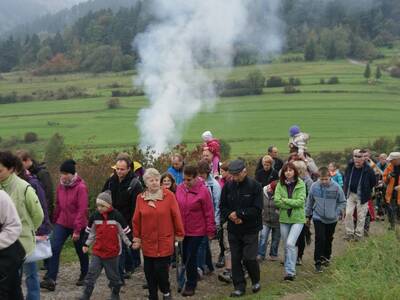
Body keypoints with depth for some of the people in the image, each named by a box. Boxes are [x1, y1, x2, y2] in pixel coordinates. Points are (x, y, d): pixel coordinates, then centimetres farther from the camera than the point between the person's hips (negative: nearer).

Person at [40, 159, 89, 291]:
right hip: (62, 223, 5)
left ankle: (84, 276, 33)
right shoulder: (60, 186, 3)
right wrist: (55, 220, 16)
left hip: (77, 226, -5)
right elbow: (58, 205, 13)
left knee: (80, 251, 12)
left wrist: (77, 230, -21)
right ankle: (50, 280, -8)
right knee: (54, 249, -9)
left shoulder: (81, 187, -17)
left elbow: (82, 210, -19)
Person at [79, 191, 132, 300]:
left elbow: (125, 232, -6)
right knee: (91, 274, 1)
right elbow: (90, 232, 12)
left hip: (112, 252, -3)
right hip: (97, 252, 3)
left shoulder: (117, 216, -12)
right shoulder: (94, 216, -1)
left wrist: (130, 244, -7)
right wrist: (86, 244, 13)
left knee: (113, 275, 11)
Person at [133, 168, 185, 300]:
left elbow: (176, 216, -5)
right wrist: (137, 237, 6)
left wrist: (179, 234, -1)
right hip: (147, 242, 3)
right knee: (149, 271, 10)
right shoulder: (140, 198, 0)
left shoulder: (169, 195, -9)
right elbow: (136, 220, 5)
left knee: (161, 269, -3)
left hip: (164, 241, -3)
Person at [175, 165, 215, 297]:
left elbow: (209, 213, -11)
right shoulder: (179, 188, -2)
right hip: (182, 230, 5)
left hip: (197, 231, -5)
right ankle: (192, 278, 37)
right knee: (185, 256, 14)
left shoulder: (203, 191, -15)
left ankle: (190, 285, 18)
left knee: (191, 258, 1)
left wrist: (210, 231, -8)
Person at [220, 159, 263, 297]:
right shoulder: (228, 186, 1)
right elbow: (223, 207, 5)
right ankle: (239, 286, 20)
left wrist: (238, 214, -18)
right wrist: (230, 215, -15)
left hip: (250, 229, -4)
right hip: (233, 229, 4)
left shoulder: (255, 186, -10)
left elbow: (257, 209, -14)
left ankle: (256, 281, 23)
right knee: (235, 259, 7)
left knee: (249, 258, -4)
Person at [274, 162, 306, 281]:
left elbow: (301, 201, -14)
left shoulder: (301, 184, -6)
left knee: (290, 243, -17)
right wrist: (293, 204, -14)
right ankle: (289, 270, 29)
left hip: (298, 219, -3)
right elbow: (276, 201, -10)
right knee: (287, 246, 13)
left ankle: (290, 271, -9)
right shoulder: (280, 184, -1)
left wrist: (285, 200, -12)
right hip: (284, 219, 3)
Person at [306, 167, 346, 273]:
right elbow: (309, 202, 4)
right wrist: (308, 215, 11)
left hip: (332, 219, 1)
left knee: (328, 239, 16)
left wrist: (339, 213, -10)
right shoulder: (314, 186, -9)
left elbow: (342, 202, 2)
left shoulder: (336, 187, -12)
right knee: (320, 239, -10)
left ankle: (326, 257, 36)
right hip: (318, 218, -1)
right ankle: (318, 262, -2)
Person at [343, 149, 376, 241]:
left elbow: (374, 182, -3)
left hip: (362, 196, -3)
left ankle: (358, 234, 22)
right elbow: (346, 178, 13)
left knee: (361, 216, 6)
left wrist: (366, 191, 2)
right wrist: (345, 190, 10)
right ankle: (349, 233, 16)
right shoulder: (349, 167, -4)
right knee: (348, 213, 2)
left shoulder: (368, 170, -17)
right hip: (350, 194, 4)